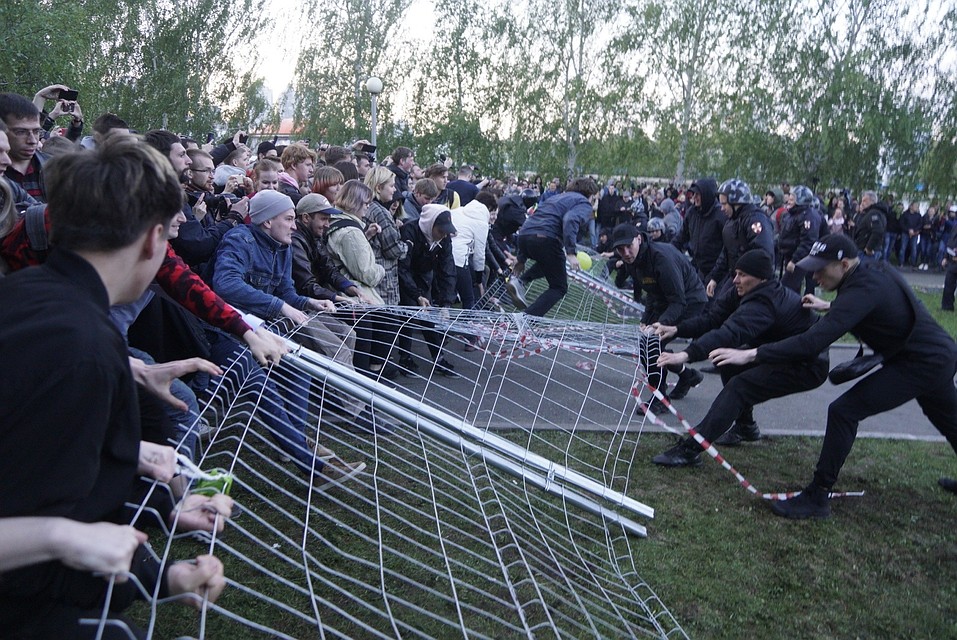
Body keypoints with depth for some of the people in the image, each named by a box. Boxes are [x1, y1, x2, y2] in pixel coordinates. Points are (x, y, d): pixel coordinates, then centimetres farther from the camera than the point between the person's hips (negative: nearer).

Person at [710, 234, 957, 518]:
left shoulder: (862, 290, -26)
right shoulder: (877, 271, 1)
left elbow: (813, 341, -36)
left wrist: (750, 354, -39)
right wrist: (829, 307, 14)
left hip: (919, 364, -10)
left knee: (843, 411, -14)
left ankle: (817, 498, -10)